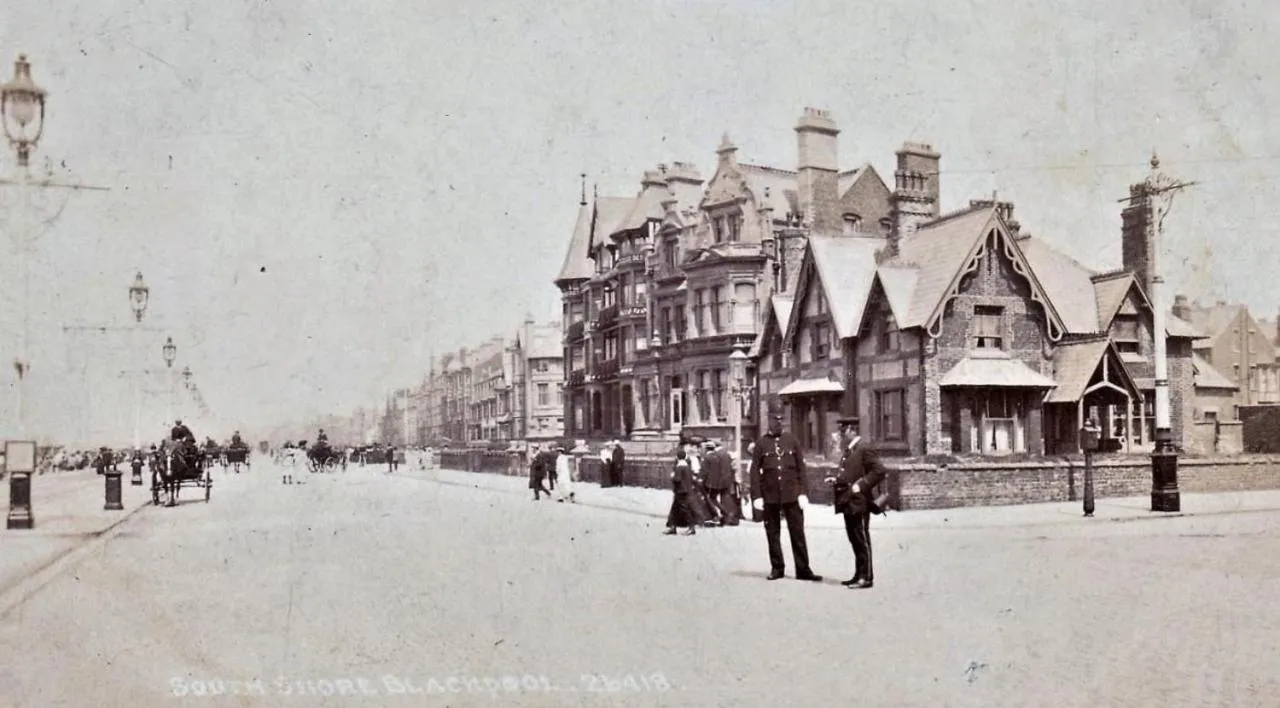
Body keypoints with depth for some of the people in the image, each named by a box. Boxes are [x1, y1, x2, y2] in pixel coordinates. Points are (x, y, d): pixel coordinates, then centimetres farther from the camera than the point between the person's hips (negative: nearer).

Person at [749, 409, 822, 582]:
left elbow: (801, 468, 6)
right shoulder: (761, 444, 2)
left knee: (797, 532, 1)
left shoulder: (792, 441, 6)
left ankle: (803, 569, 7)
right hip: (770, 496, 0)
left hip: (792, 495, 0)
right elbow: (755, 471, 1)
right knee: (772, 533, 8)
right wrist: (756, 496, -6)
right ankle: (777, 568, 20)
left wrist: (803, 492, -1)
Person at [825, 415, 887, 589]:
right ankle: (859, 575, 21)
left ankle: (866, 577, 3)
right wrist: (836, 480, 9)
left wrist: (860, 485, -20)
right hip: (848, 503, 9)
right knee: (855, 541, 14)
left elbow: (879, 471, -16)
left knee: (862, 540, -3)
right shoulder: (847, 451, 17)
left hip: (859, 503, -9)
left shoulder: (865, 449, -11)